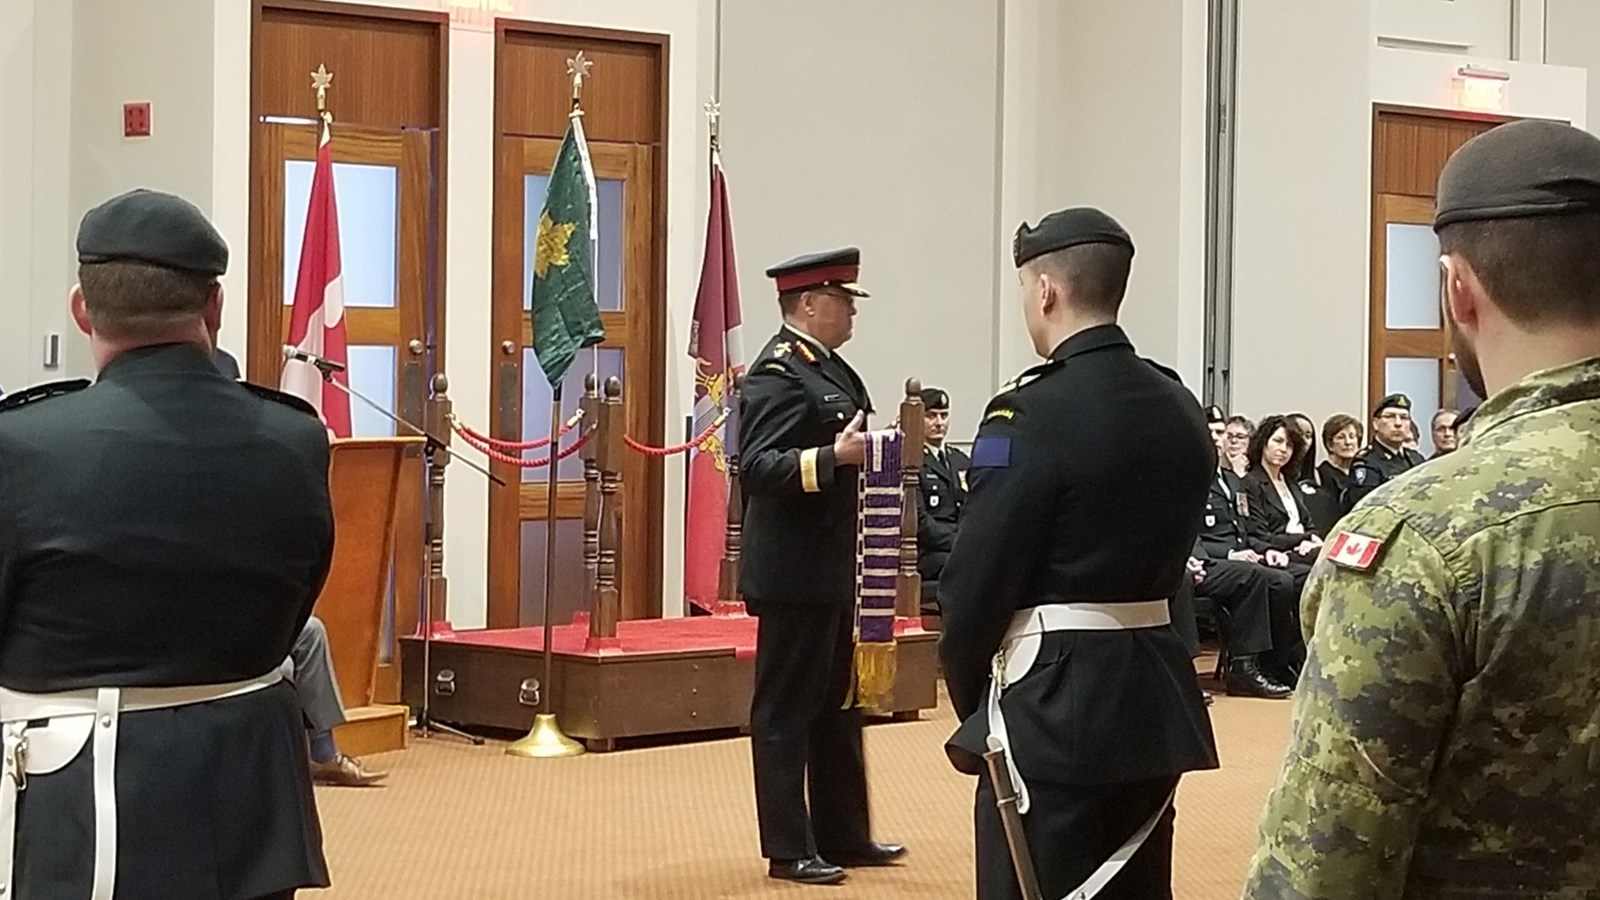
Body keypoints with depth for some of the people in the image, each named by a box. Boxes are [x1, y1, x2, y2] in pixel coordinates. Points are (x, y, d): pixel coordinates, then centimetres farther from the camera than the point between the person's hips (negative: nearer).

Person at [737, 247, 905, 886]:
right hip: (794, 573, -10)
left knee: (836, 704, 16)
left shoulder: (828, 367, 14)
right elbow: (758, 466, -25)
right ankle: (788, 850, 5)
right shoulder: (778, 373, -16)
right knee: (786, 710, -2)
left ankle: (843, 834, 25)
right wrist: (834, 457, -34)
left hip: (830, 571, 10)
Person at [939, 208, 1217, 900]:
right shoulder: (1181, 409, 7)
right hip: (1156, 697, 8)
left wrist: (970, 701, 1)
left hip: (1053, 705, -8)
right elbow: (1167, 554, 11)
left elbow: (976, 581, -14)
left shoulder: (1032, 413, -16)